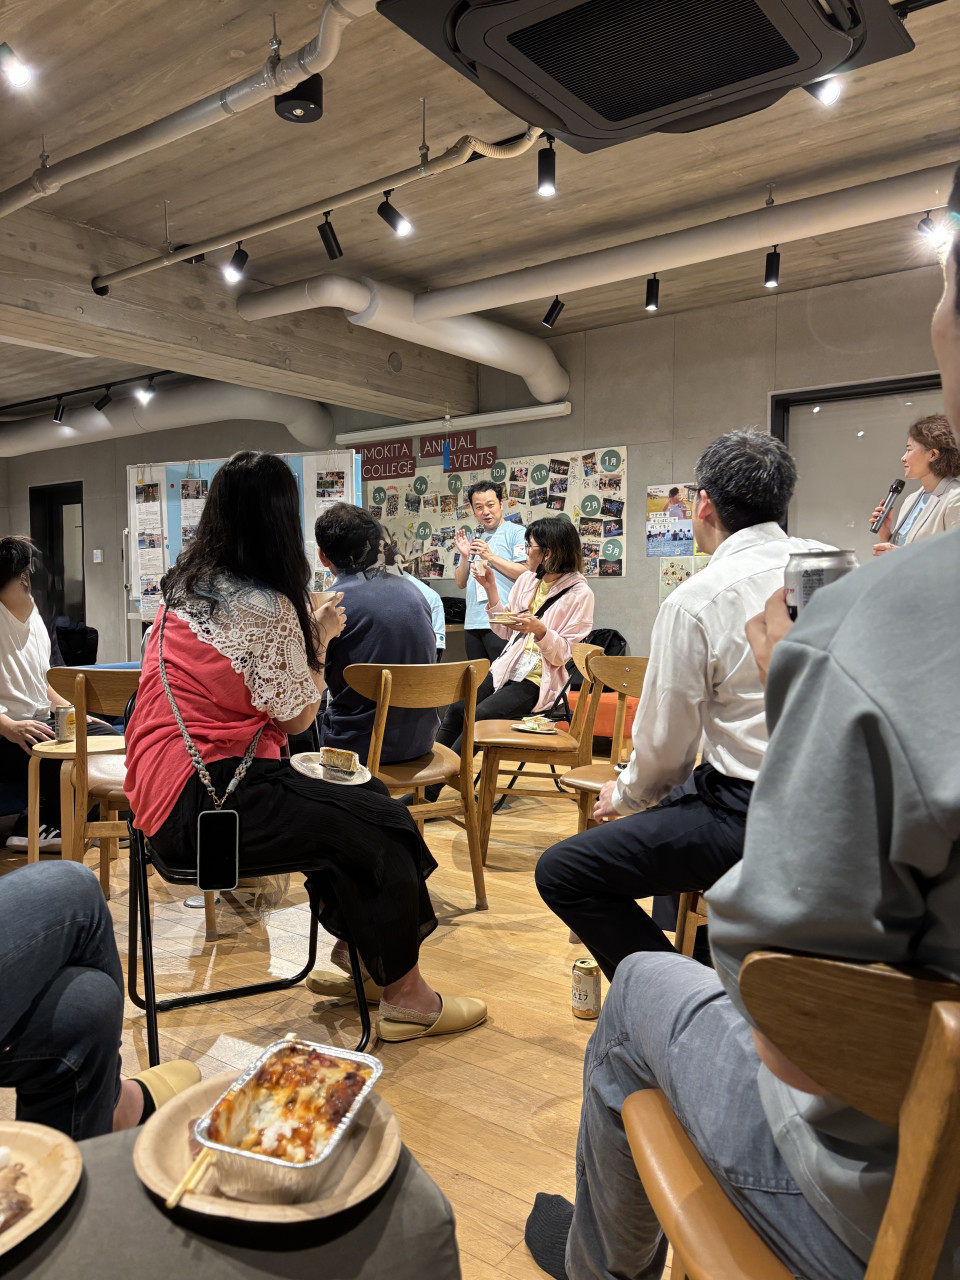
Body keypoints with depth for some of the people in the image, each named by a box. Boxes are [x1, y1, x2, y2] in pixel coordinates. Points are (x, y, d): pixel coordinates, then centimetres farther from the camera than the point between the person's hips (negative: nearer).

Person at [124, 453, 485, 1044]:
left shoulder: (186, 585, 11)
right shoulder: (265, 606, -18)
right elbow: (297, 715, -9)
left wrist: (306, 629, 18)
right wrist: (321, 638, 3)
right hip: (204, 802, -10)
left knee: (364, 798, 12)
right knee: (379, 824, -10)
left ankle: (351, 955, 25)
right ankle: (405, 998, 4)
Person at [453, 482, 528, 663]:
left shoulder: (517, 532, 0)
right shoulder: (473, 539, 21)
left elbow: (525, 573, -12)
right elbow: (461, 583, 18)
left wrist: (490, 556, -12)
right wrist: (465, 556, 1)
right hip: (472, 622, 7)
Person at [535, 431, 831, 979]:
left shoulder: (696, 601, -16)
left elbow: (665, 744, -10)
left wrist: (626, 795, 13)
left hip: (749, 817, -8)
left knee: (561, 873, -4)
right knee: (676, 795, 34)